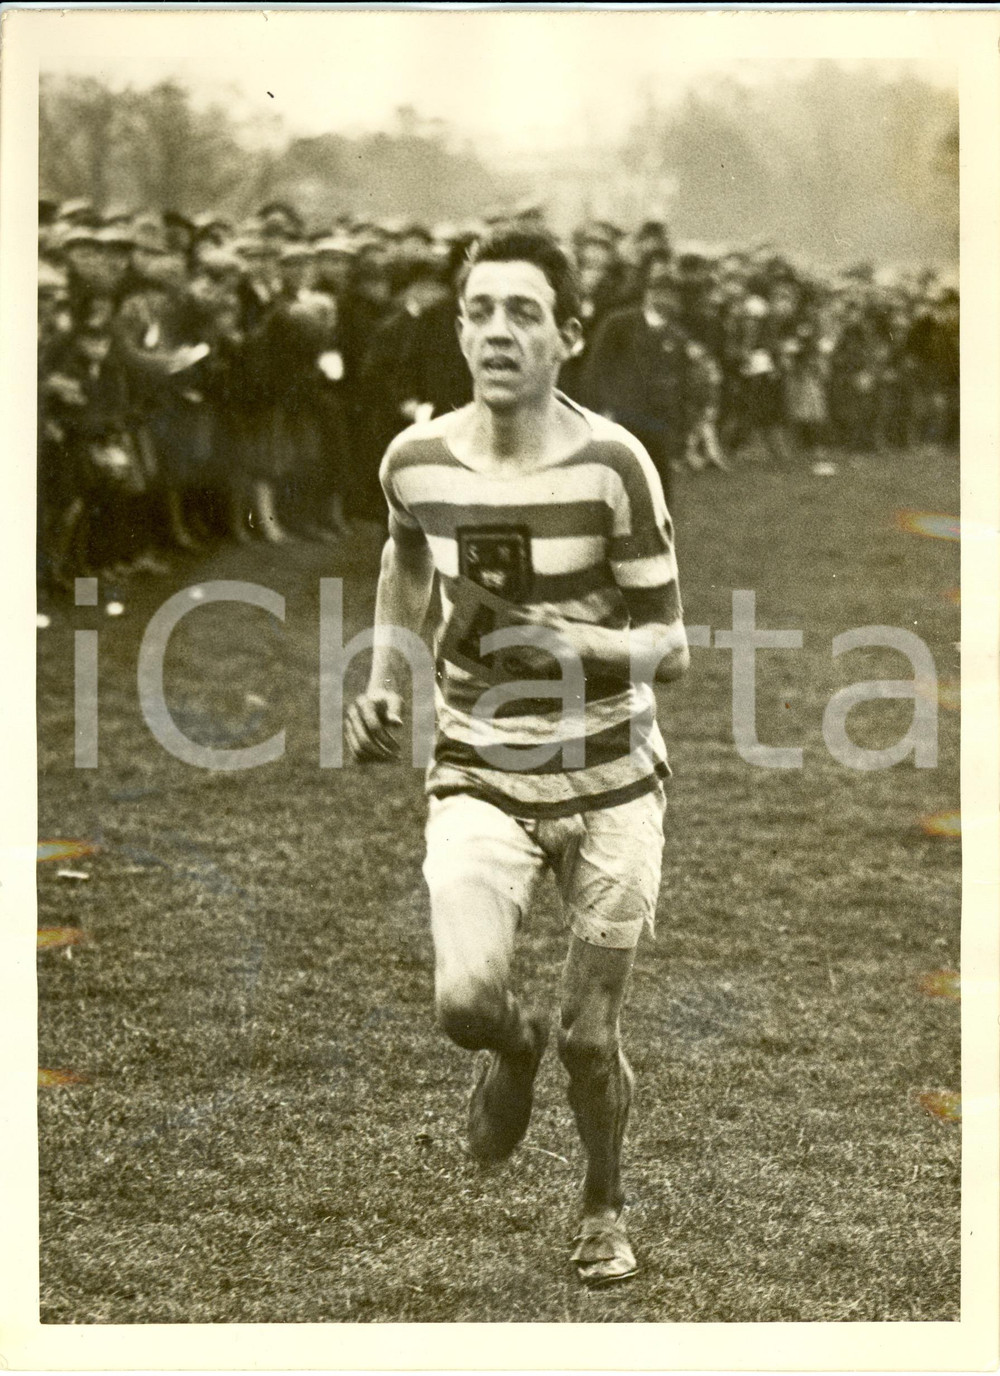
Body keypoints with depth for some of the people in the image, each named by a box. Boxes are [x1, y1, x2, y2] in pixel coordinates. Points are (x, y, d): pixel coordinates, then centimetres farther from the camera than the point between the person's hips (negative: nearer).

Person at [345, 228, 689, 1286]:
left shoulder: (611, 465, -16)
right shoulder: (415, 461, -6)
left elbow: (670, 645, -12)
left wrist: (580, 643, -29)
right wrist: (383, 680, 10)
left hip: (609, 776, -1)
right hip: (479, 774, 2)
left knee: (590, 1034, 8)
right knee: (465, 1002, -19)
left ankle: (603, 1207, 39)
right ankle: (514, 1052, 21)